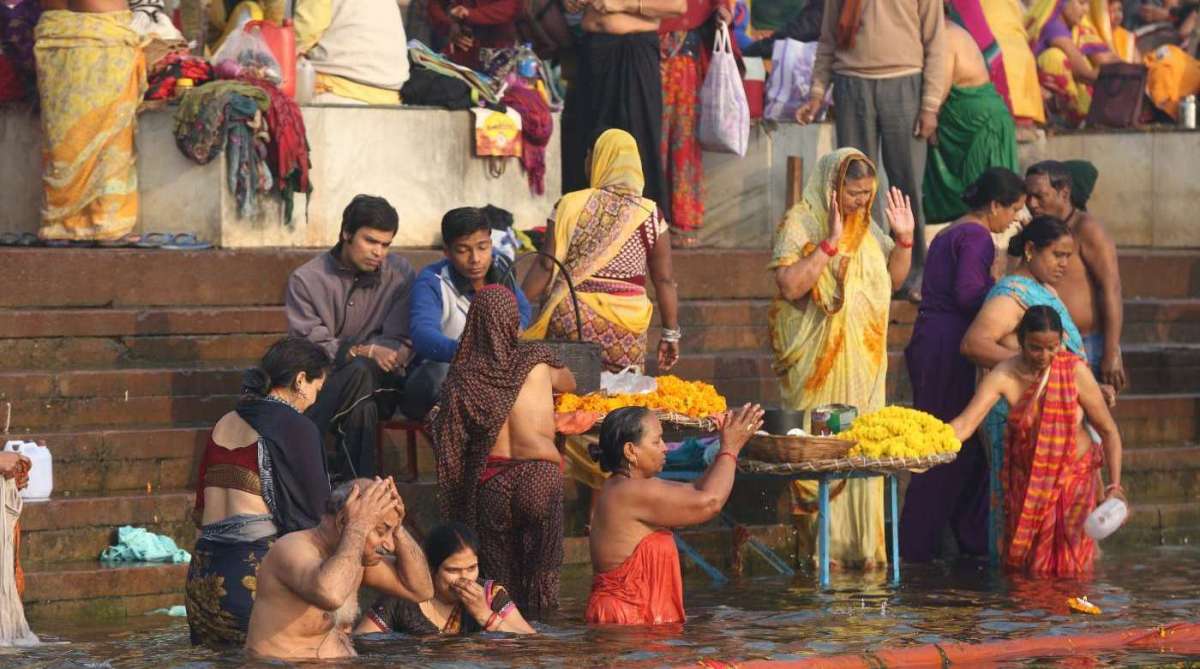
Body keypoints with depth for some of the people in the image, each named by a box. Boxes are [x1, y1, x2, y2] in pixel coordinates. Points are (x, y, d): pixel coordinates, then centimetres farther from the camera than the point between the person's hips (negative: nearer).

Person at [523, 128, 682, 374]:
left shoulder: (571, 207, -2)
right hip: (625, 324, 1)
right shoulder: (649, 215, 1)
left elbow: (546, 267, -4)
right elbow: (665, 280, 3)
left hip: (570, 316, -1)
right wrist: (671, 334, 11)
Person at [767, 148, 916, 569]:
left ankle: (860, 544, 10)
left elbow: (893, 279, 20)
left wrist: (904, 238, 5)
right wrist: (830, 242, -24)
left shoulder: (866, 227, 11)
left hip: (863, 359, 6)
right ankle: (823, 546, -1)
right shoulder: (800, 224, -9)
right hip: (817, 360, -6)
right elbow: (790, 286, -21)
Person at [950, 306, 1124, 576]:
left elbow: (1108, 431, -9)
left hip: (1073, 477, -1)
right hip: (1026, 480, 1)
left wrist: (1114, 486, -15)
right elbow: (965, 424, -24)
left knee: (1068, 565, -1)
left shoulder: (1075, 372, -17)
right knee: (1022, 564, 9)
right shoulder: (1005, 376, -16)